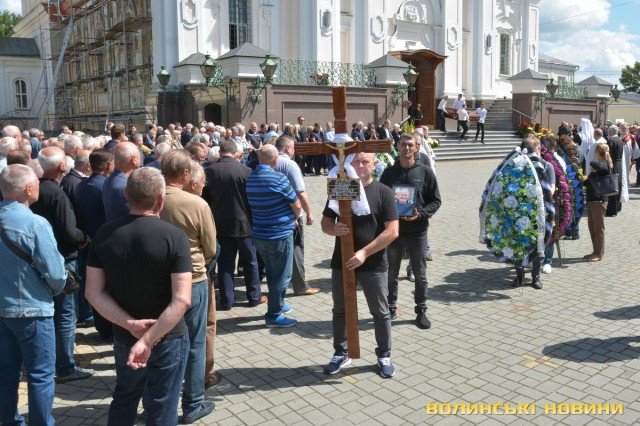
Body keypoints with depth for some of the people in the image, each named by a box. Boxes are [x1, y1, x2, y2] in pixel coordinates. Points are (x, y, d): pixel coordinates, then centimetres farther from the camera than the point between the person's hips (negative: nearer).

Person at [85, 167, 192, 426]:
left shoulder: (104, 235, -8)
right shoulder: (174, 236, -20)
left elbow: (94, 292, -8)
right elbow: (181, 300, -27)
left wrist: (130, 325, -14)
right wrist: (148, 340, -24)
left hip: (123, 338, 4)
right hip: (168, 338, -3)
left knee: (123, 400, 26)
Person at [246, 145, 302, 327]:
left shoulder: (249, 178, 3)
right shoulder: (278, 178, -18)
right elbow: (297, 206, -13)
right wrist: (293, 218, 9)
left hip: (258, 233, 7)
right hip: (279, 234, -7)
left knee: (272, 272, 22)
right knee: (282, 276, 4)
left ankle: (277, 304, 34)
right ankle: (274, 315, 9)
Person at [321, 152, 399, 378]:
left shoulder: (383, 192, -6)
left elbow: (392, 231, -12)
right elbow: (325, 223, 8)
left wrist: (364, 253, -19)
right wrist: (334, 229, -16)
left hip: (374, 264, -3)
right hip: (342, 262, 3)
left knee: (380, 312, 10)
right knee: (340, 311, 14)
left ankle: (384, 355, 29)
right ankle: (340, 354, 32)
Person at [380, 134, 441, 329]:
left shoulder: (425, 172, -1)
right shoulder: (389, 172, 3)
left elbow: (436, 200, 1)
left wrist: (421, 214, -16)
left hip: (417, 230, -1)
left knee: (420, 274, 8)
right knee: (391, 272, 12)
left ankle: (421, 311, 22)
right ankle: (390, 307, 28)